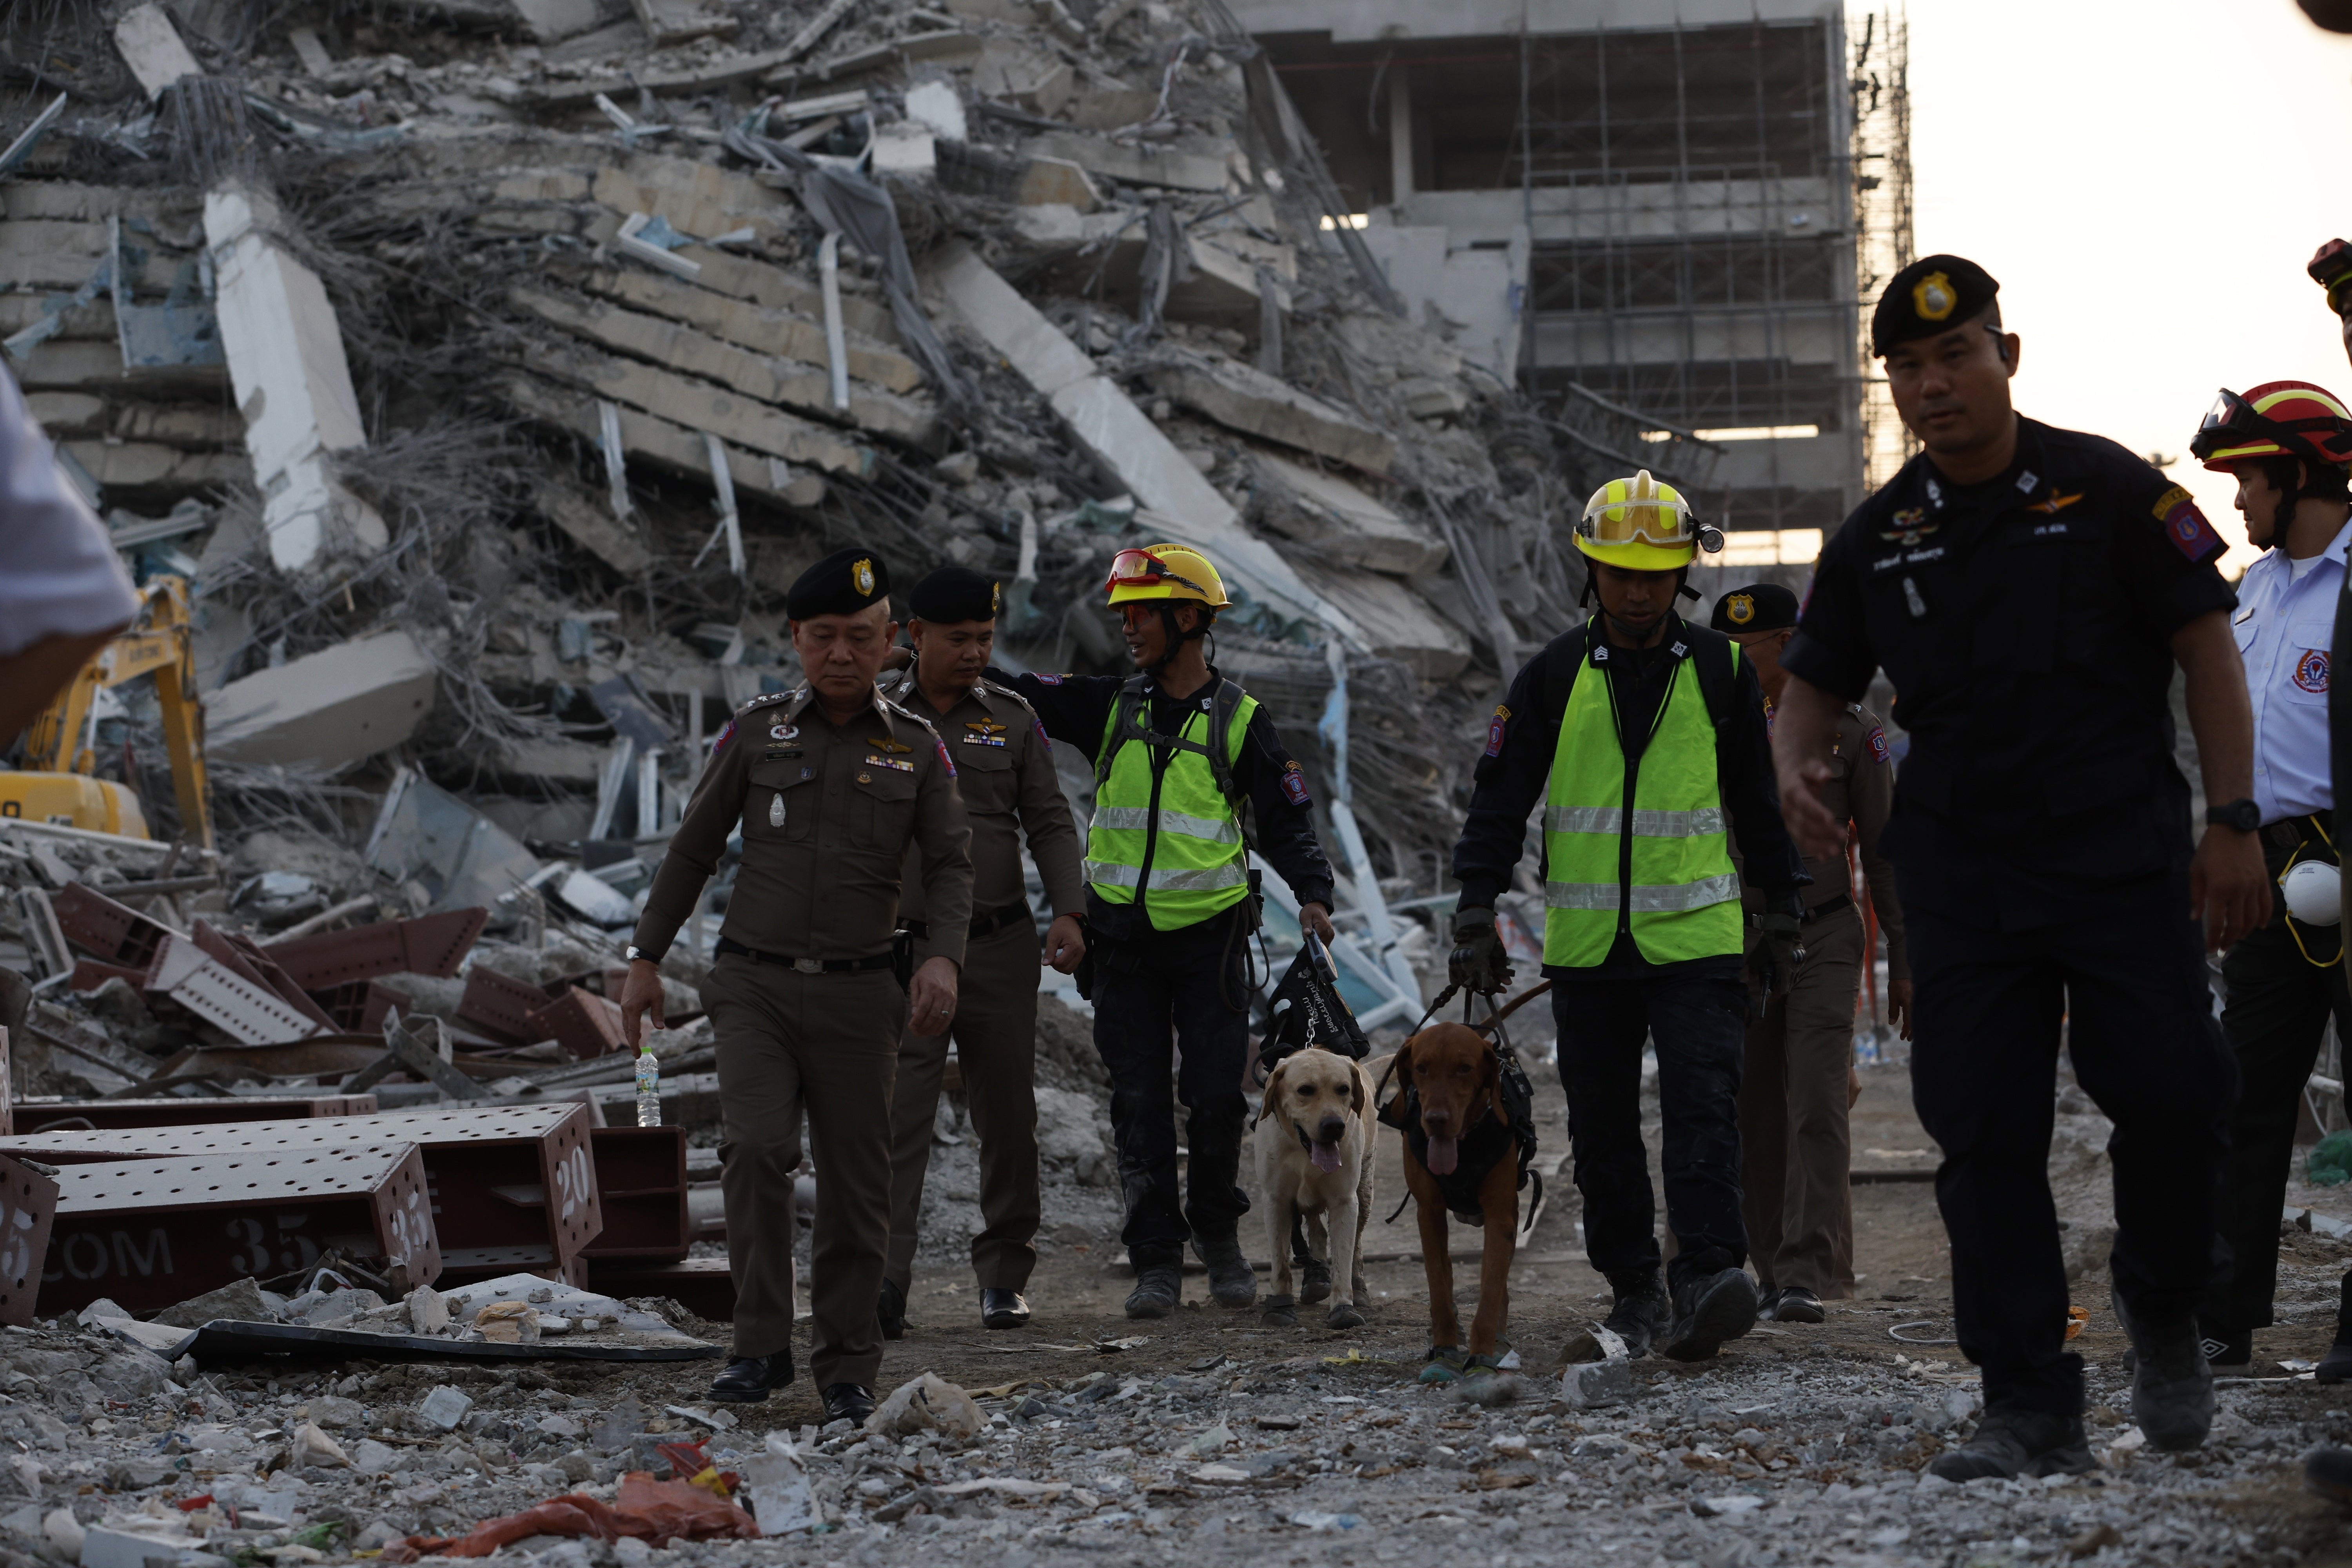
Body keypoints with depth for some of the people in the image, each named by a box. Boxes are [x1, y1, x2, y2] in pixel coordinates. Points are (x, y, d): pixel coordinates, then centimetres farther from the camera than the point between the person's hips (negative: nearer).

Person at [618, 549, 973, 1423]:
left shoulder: (917, 752, 5)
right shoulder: (756, 734, 4)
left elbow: (950, 865, 1)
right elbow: (692, 851, 10)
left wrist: (944, 957, -18)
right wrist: (646, 958, 7)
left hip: (858, 995, 1)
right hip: (755, 984, -1)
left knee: (855, 1184, 3)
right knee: (756, 1149, -19)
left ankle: (846, 1367, 14)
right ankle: (761, 1346, -9)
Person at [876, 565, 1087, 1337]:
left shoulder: (1013, 720, 8)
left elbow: (1049, 822, 8)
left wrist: (1067, 911, -6)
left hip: (1000, 946, 2)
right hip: (903, 947, -2)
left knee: (1007, 1113, 8)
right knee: (898, 1116, -11)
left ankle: (1003, 1275, 19)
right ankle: (883, 1285, -17)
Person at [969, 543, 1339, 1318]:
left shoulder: (1239, 720, 1)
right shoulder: (1111, 707, 8)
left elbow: (1285, 821, 1)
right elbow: (1024, 697, 5)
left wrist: (1313, 895, -15)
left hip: (1209, 935, -2)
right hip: (1123, 937, 2)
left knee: (1216, 1097, -2)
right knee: (1139, 1104, 1)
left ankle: (1217, 1231, 20)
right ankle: (1157, 1260, 7)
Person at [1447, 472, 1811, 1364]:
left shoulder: (1722, 672, 4)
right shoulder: (1552, 678, 4)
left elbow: (1759, 803, 12)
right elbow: (1499, 802, 6)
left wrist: (1783, 916, 12)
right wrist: (1477, 920, -1)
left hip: (1697, 938, -2)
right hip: (1584, 947, 2)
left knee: (1703, 1106, -15)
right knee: (1602, 1126, 6)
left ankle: (1709, 1276, -23)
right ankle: (1634, 1293, 14)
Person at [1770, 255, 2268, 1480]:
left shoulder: (2107, 489, -1)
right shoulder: (1877, 539, 9)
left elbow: (2206, 647, 0)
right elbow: (1815, 681, 16)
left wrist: (2232, 822, -7)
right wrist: (1797, 768, -8)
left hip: (2123, 859, -3)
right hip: (1960, 871, 3)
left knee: (2172, 1094, -12)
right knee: (1984, 1138, -2)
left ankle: (2162, 1308, 18)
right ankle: (2031, 1408, 3)